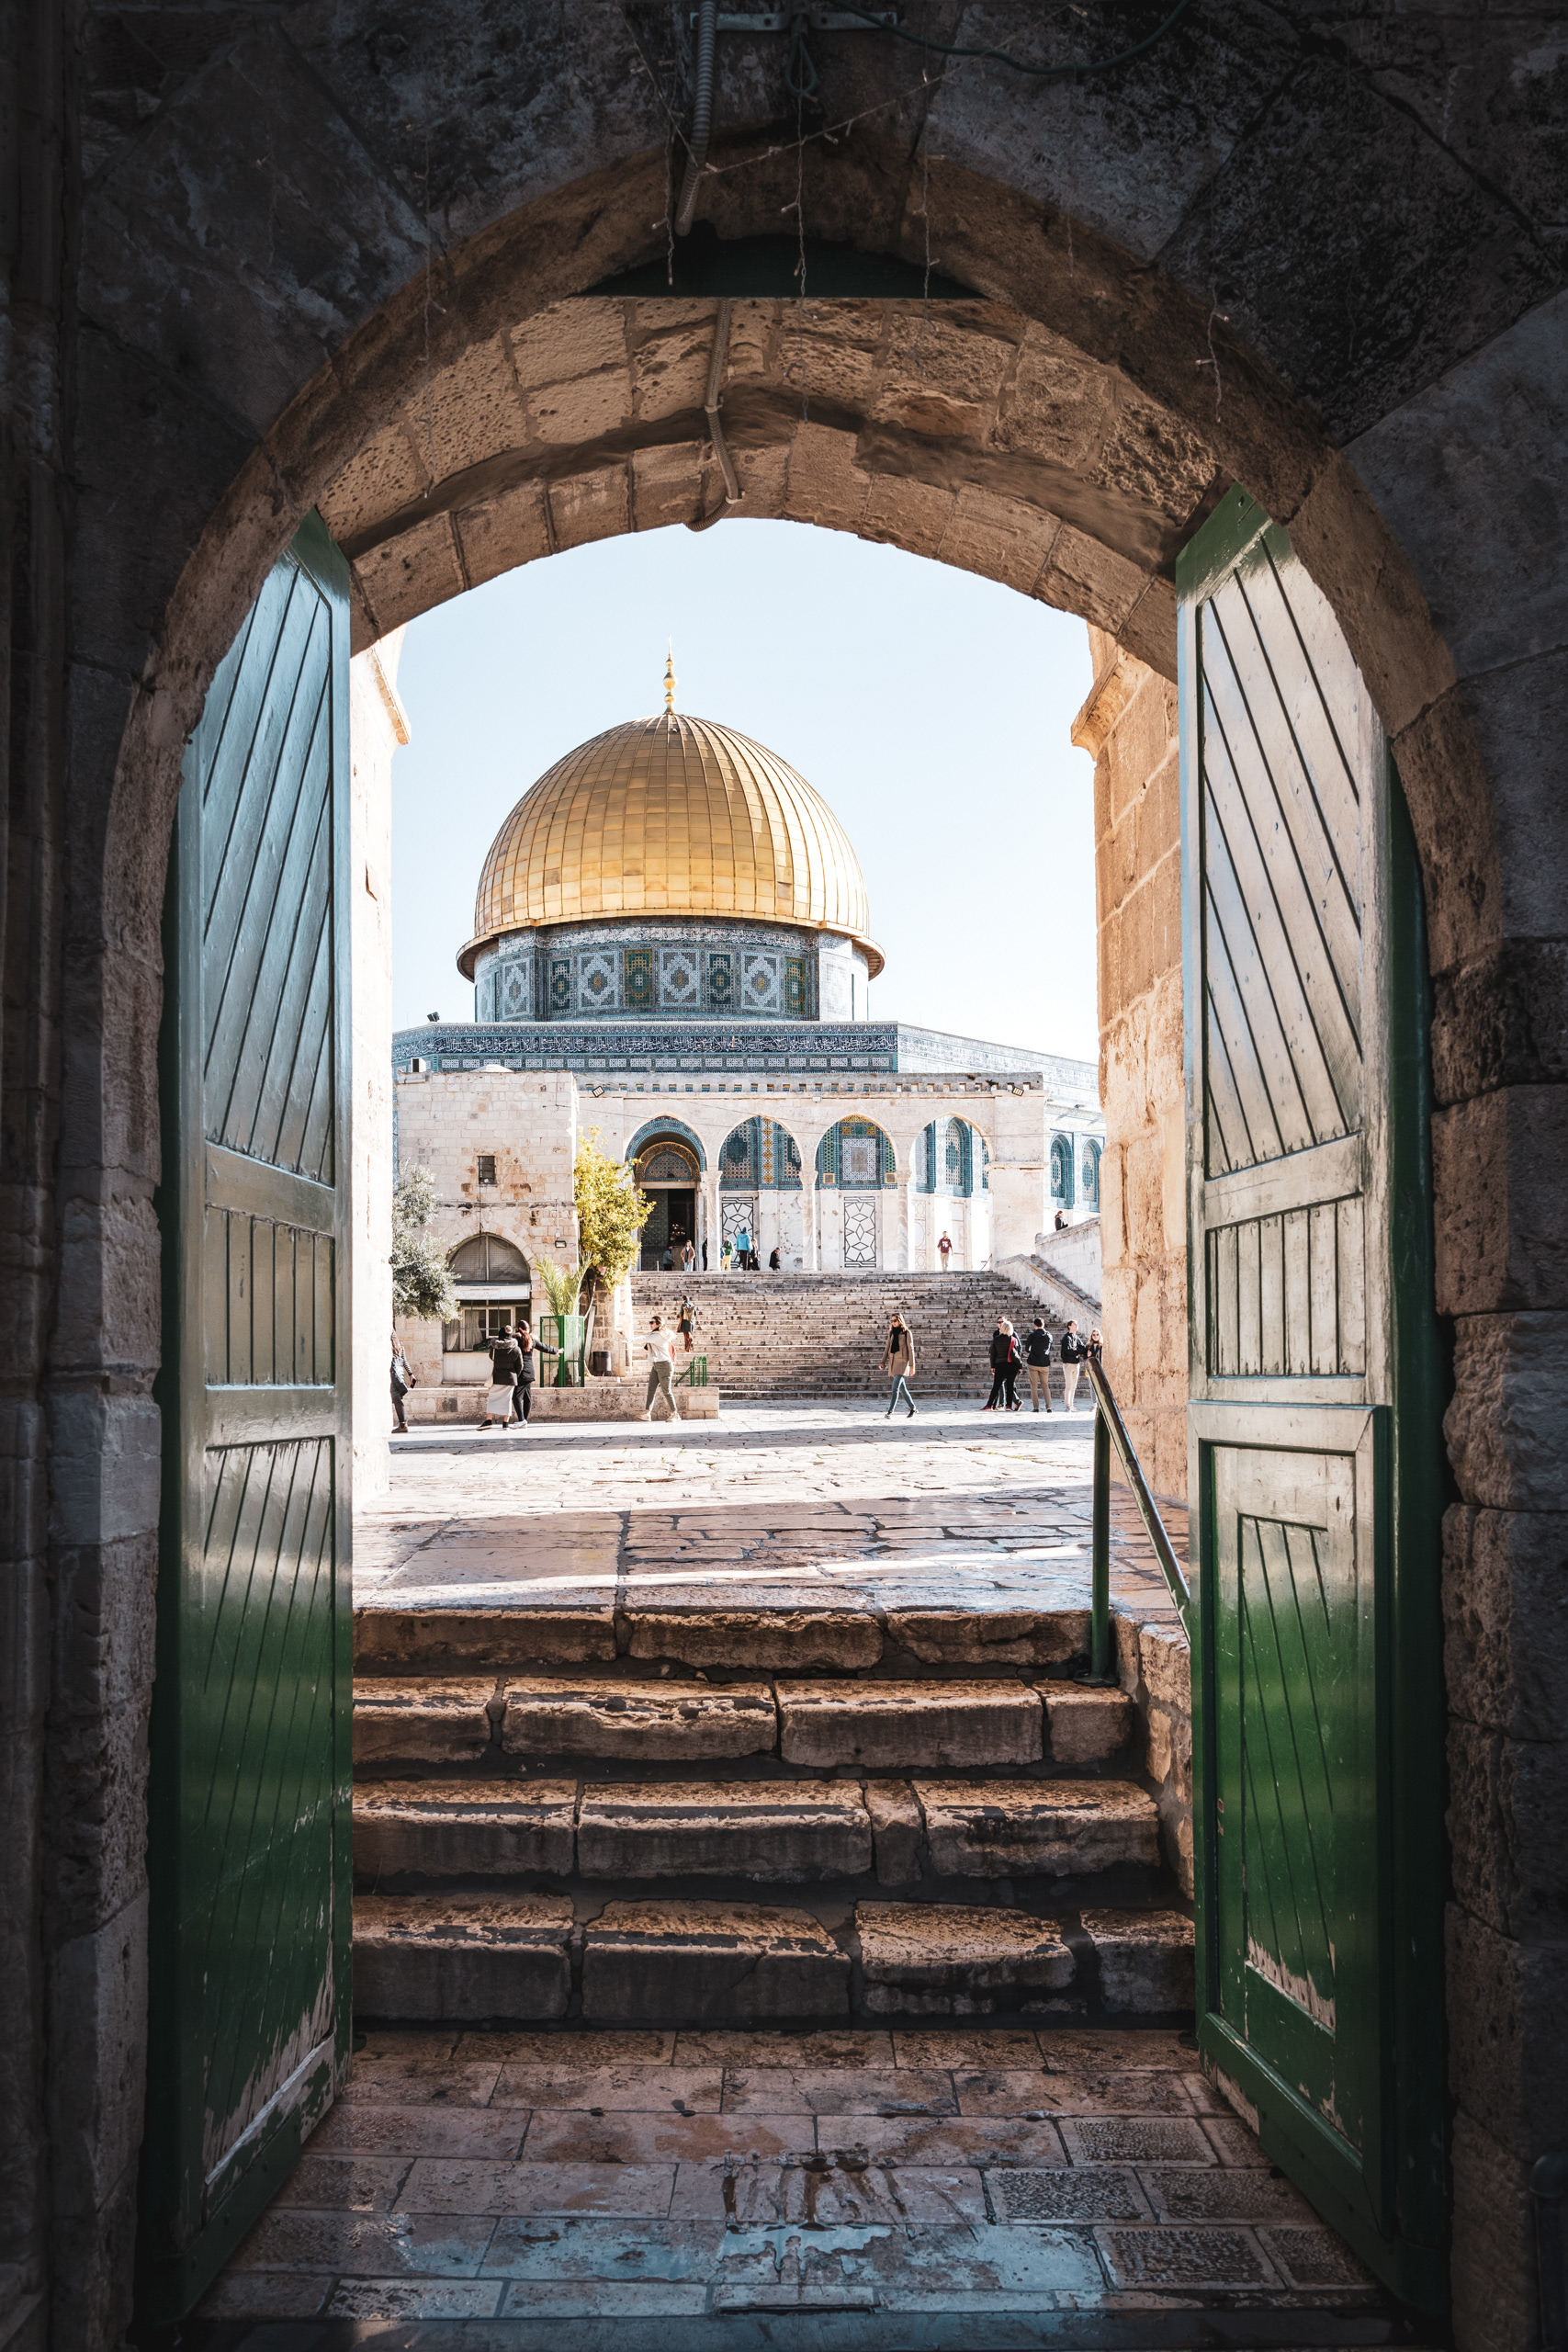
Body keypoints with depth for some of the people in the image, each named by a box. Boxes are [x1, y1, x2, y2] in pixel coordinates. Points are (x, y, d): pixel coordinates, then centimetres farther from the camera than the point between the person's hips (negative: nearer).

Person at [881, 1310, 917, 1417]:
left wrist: (912, 1365, -8)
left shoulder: (907, 1333, -3)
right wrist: (883, 1362, 5)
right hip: (892, 1362, 6)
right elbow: (887, 1348, 14)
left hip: (902, 1362, -6)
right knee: (902, 1388, 12)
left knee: (895, 1387, -16)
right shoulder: (891, 1333, 13)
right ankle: (912, 1408, 26)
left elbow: (911, 1349, -4)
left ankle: (890, 1412, -22)